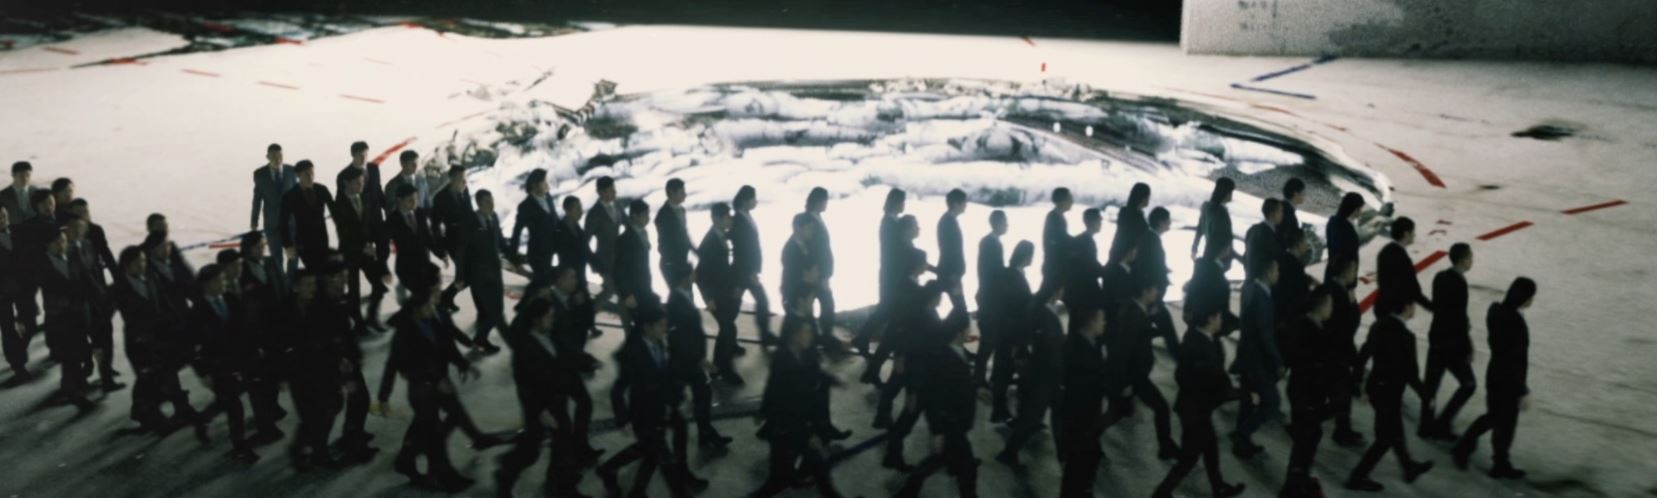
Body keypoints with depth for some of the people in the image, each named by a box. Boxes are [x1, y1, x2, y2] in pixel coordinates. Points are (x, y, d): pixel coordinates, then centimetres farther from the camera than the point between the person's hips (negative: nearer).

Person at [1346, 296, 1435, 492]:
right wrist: (1425, 395, -8)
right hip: (1390, 391, -8)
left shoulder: (1380, 324, -1)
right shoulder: (1405, 335, -25)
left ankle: (1409, 467, 43)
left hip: (1376, 386, 8)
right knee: (1386, 438, 6)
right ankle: (1357, 478, 10)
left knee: (1395, 431, 25)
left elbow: (1364, 353, 6)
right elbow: (1410, 372, -21)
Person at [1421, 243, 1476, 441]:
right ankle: (1442, 424, 7)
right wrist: (1467, 349, -13)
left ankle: (1427, 425, 23)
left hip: (1436, 337, 8)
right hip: (1452, 343, -8)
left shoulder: (1440, 277, 2)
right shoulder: (1459, 284, -23)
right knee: (1468, 384, 7)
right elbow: (1460, 320, -21)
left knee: (1431, 382, 14)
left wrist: (1463, 321, 17)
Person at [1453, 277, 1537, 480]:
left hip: (1494, 374, 7)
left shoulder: (1496, 310, -5)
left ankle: (1463, 448, 25)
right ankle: (1501, 466, 30)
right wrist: (1523, 391, -16)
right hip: (1509, 380, -7)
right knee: (1506, 424, 12)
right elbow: (1516, 360, -25)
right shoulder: (1515, 322, -30)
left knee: (1493, 416, 24)